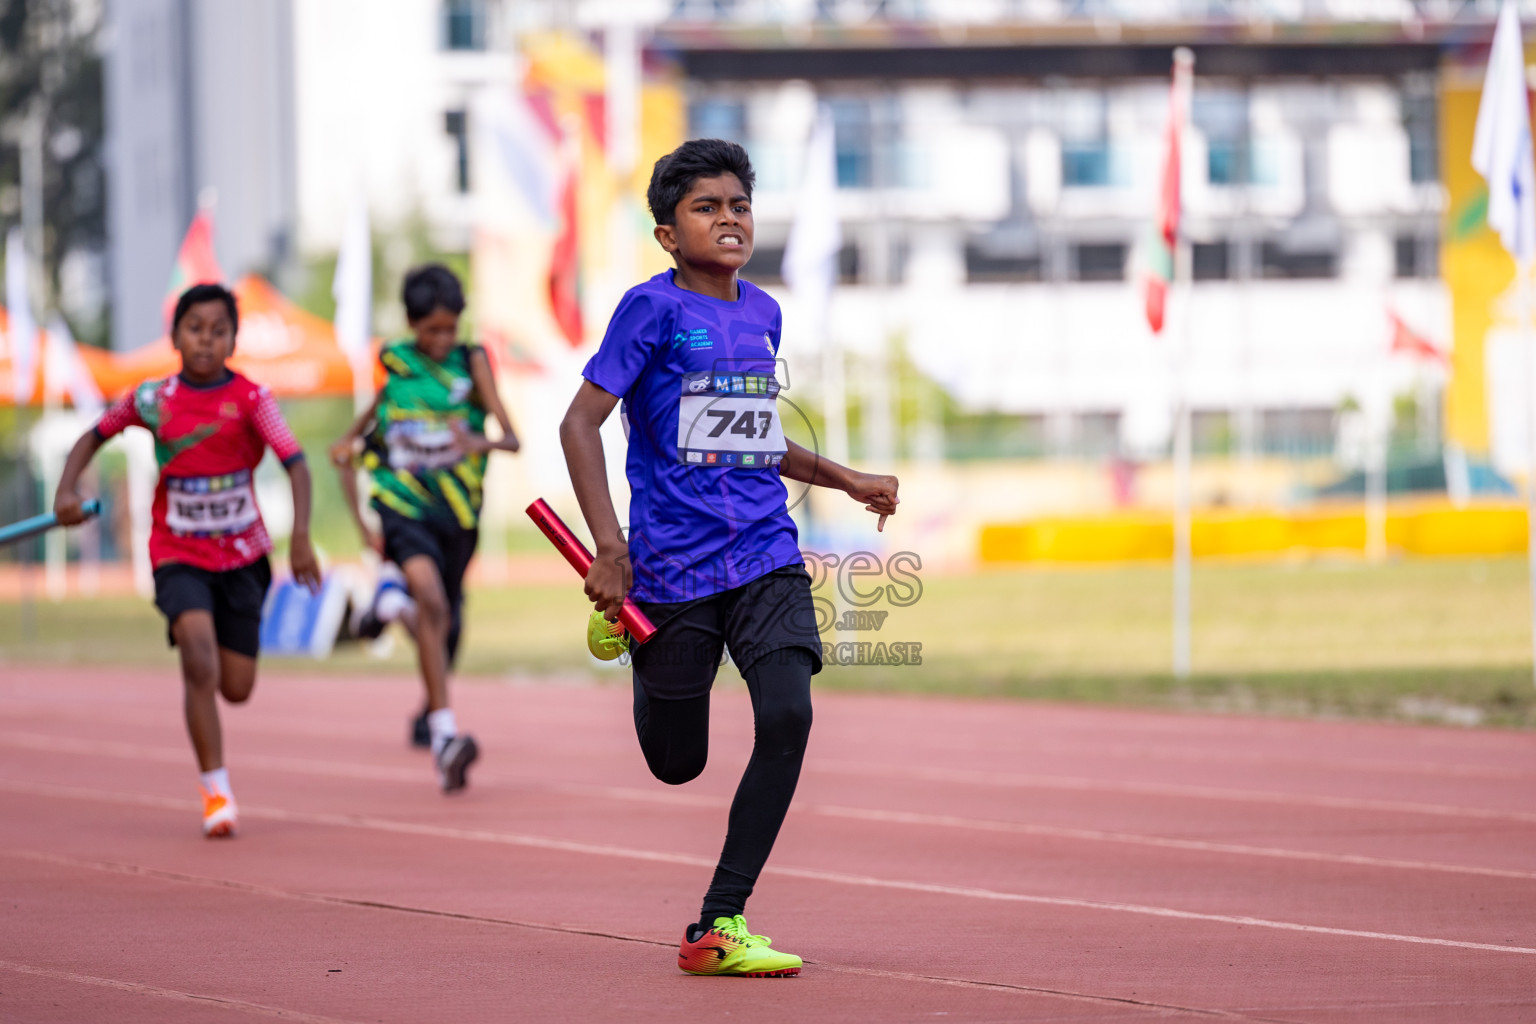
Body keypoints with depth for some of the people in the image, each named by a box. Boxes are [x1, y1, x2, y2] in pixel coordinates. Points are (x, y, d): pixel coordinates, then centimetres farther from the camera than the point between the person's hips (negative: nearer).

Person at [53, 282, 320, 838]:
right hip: (179, 556, -1)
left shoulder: (250, 398, -10)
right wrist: (67, 488, -6)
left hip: (240, 553, 1)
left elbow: (295, 462, -18)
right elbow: (95, 435, 11)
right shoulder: (152, 399, -5)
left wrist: (300, 537, -32)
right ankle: (215, 791, -15)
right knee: (200, 663, -23)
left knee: (237, 689, 5)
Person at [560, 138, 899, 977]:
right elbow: (581, 420, -11)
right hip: (673, 568, -4)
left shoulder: (763, 314, 13)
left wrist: (846, 480, 27)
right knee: (677, 764, 5)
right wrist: (610, 547, -19)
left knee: (787, 717, -18)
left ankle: (719, 926, -10)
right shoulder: (653, 308, -7)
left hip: (766, 560, 4)